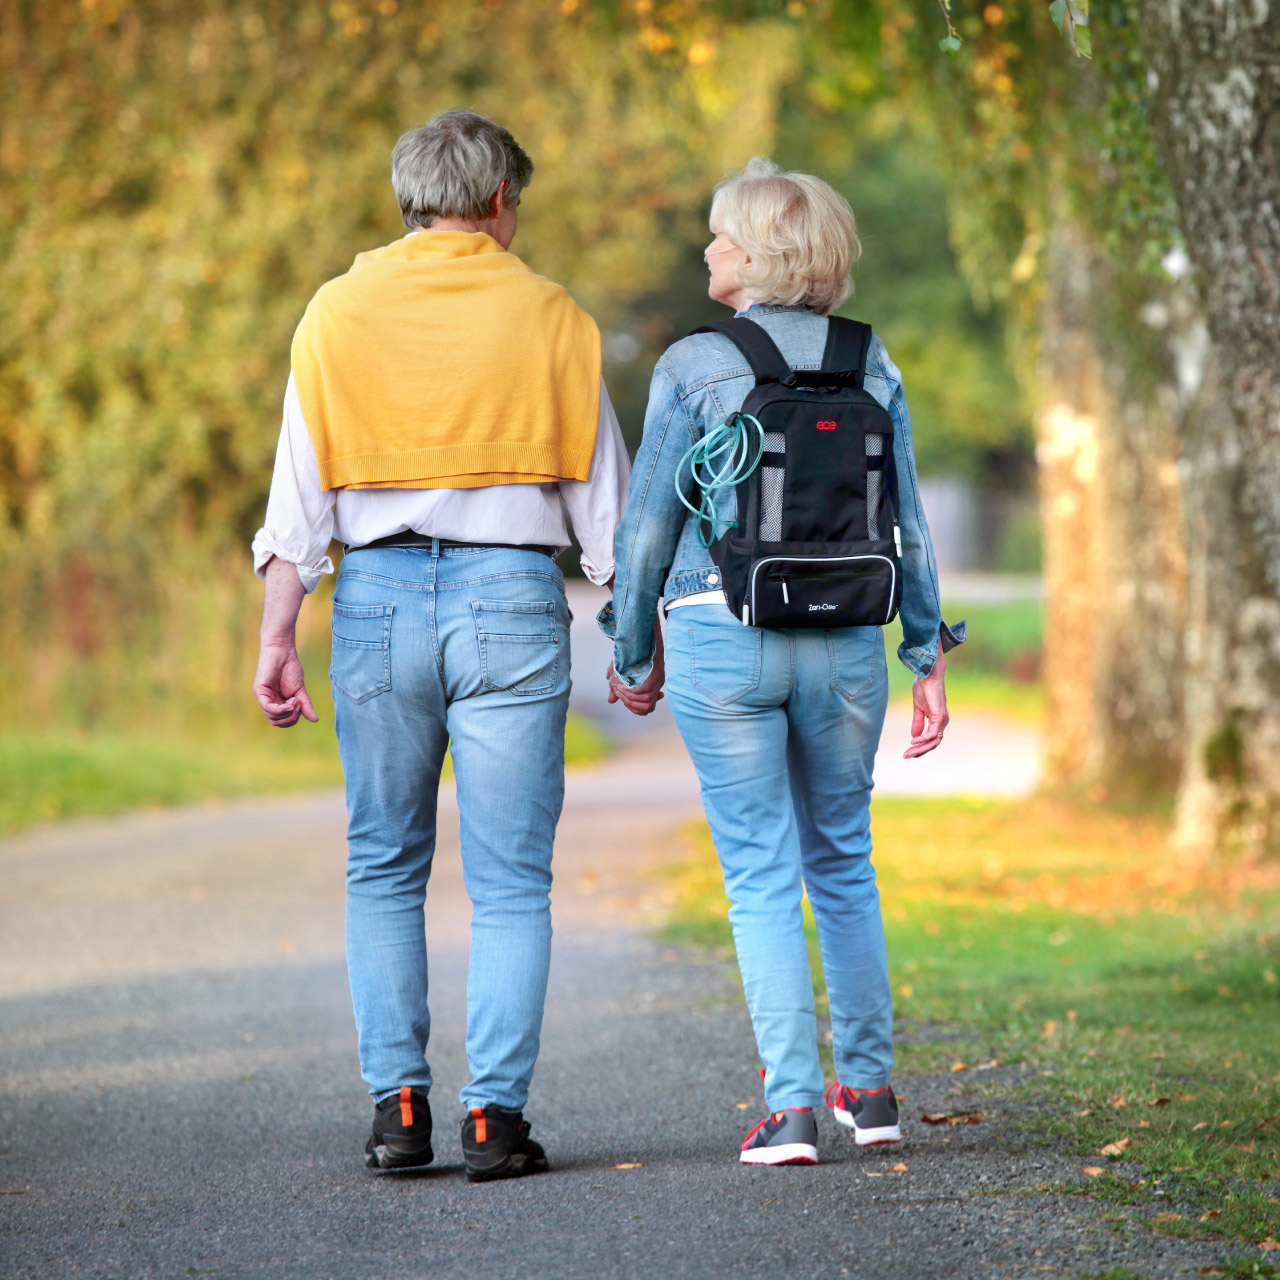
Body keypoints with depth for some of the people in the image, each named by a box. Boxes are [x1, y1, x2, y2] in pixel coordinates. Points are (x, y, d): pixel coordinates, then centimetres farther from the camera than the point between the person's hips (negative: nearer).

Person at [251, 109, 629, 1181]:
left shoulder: (339, 311, 6)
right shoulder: (549, 315, 4)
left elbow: (301, 489, 2)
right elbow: (600, 490, 6)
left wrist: (278, 634, 3)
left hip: (380, 592, 1)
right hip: (511, 592, -1)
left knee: (383, 869, 12)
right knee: (509, 880, 1)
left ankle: (397, 1103, 7)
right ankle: (495, 1113, -5)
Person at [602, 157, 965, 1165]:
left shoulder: (695, 366, -5)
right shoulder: (870, 364, 5)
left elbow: (649, 524, -2)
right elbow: (908, 525, 6)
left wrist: (634, 651, 10)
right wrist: (929, 658, 13)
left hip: (723, 637, -3)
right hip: (846, 638, 3)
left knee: (762, 875, 2)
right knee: (843, 861, 19)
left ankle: (792, 1105, -4)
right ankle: (870, 1086, 21)